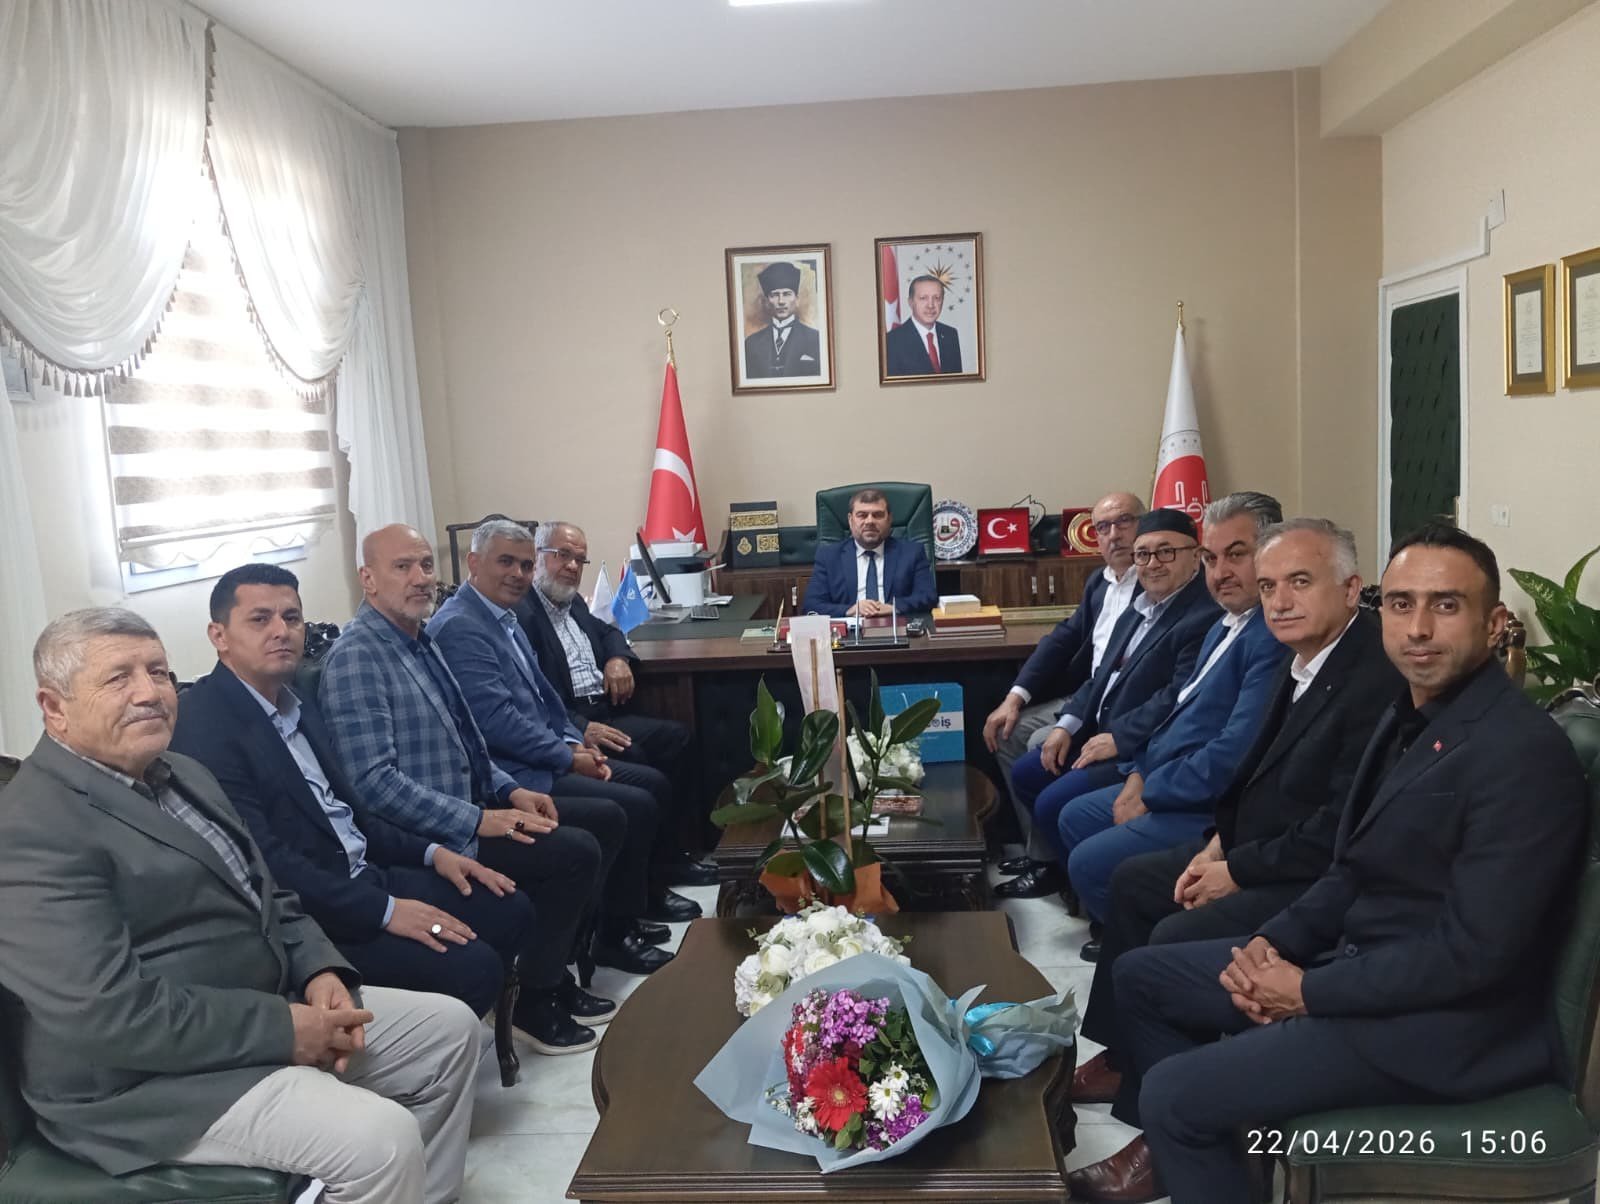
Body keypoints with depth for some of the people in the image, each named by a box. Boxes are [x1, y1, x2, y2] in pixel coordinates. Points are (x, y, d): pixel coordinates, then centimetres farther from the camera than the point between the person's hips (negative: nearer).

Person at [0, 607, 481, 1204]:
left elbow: (266, 896, 15)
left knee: (450, 1028, 7)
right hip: (149, 1078, -9)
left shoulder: (183, 773, 11)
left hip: (271, 1005, 9)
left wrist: (321, 972, -4)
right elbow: (108, 1013, -27)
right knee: (382, 1140, -24)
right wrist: (282, 1029, -20)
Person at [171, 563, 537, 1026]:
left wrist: (431, 852, 7)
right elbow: (262, 859, -23)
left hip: (365, 877, 9)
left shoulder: (300, 707, 13)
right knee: (470, 966, -21)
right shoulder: (203, 724, -17)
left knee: (510, 910, 5)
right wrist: (384, 911, -22)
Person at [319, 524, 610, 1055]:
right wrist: (480, 820, -23)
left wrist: (509, 790, 5)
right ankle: (535, 1004, 2)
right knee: (575, 851, -19)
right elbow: (374, 782, -25)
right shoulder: (357, 657, -18)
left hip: (469, 805, 10)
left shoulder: (420, 640, 11)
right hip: (423, 840, -10)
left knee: (604, 821, 7)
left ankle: (555, 974, 18)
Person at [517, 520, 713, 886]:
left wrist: (618, 657, 11)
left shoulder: (573, 604, 18)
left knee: (675, 735, -6)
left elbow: (607, 630, 36)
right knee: (632, 758, -28)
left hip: (603, 711, 10)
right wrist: (580, 729, -29)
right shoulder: (521, 612, -13)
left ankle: (666, 850, -1)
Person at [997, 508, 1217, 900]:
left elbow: (1180, 698, -27)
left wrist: (1118, 739, -22)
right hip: (1100, 730, 10)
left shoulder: (1205, 616, -21)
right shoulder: (1142, 606, 11)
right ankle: (1068, 866, 29)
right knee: (1025, 774, 14)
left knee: (1053, 805, -17)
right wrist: (1068, 724, 3)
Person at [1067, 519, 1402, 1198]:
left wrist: (1238, 871, -17)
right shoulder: (1305, 660, 4)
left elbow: (1342, 831, -26)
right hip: (1255, 850, 10)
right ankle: (1122, 1058, 24)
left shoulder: (1377, 680, -25)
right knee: (1133, 881, 13)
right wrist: (1221, 841, 1)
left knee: (1176, 939, -20)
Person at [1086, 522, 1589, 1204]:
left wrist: (1310, 991, -17)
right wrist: (1273, 944, -4)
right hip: (1360, 960, 9)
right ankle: (1200, 1143, 25)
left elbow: (1474, 952, -25)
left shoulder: (1521, 751, -22)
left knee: (1172, 1094, -15)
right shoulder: (1410, 715, 7)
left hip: (1441, 1022, -9)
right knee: (1140, 975, 12)